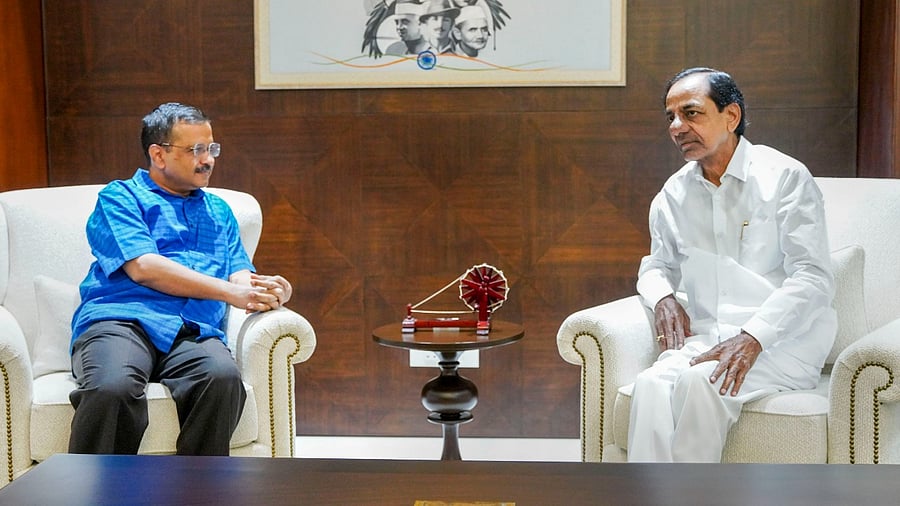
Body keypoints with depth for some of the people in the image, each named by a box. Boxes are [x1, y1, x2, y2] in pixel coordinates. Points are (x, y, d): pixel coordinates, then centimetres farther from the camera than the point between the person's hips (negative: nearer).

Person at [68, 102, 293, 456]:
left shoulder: (219, 211, 31)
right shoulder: (119, 198, 14)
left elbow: (240, 275, 19)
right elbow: (143, 268, -3)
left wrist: (262, 290, -7)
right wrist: (230, 291, -9)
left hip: (193, 333, 3)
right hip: (121, 320, -3)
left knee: (223, 376, -34)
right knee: (112, 387, -38)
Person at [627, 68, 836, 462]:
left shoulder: (785, 177, -3)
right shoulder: (674, 194, 13)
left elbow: (814, 278, -10)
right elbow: (657, 264, 28)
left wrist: (752, 338, -24)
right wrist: (663, 298, 2)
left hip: (782, 342, -4)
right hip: (705, 338, 4)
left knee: (700, 381, -34)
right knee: (651, 384, -29)